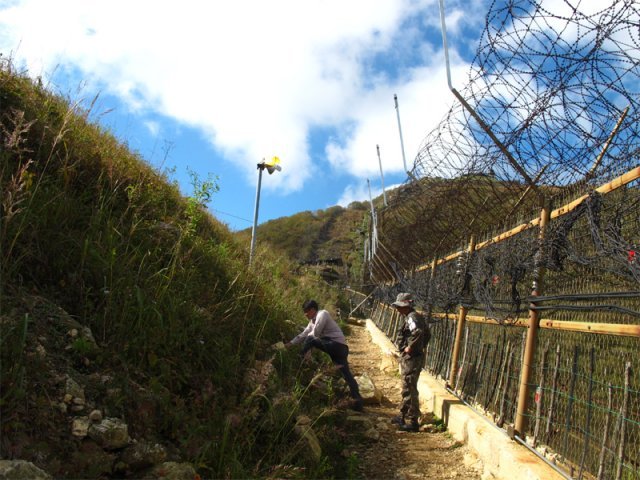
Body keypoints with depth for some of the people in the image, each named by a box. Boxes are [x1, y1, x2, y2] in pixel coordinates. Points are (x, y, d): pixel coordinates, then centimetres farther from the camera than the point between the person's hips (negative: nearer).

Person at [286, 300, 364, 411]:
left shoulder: (322, 314, -6)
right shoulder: (313, 321, 21)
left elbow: (315, 333, -11)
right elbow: (304, 334, 27)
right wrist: (291, 343, 23)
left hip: (336, 344, -10)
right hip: (341, 348, 10)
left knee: (310, 340, -13)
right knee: (347, 374, 5)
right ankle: (357, 400, 3)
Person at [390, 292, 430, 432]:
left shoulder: (411, 317, -17)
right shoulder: (416, 317, 14)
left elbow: (418, 332, -35)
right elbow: (427, 334, 22)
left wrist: (410, 347, -25)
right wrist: (420, 346, 18)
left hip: (411, 358, -11)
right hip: (410, 358, 11)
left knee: (410, 390, -4)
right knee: (407, 388, 20)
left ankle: (413, 422, 4)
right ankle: (403, 416, 32)